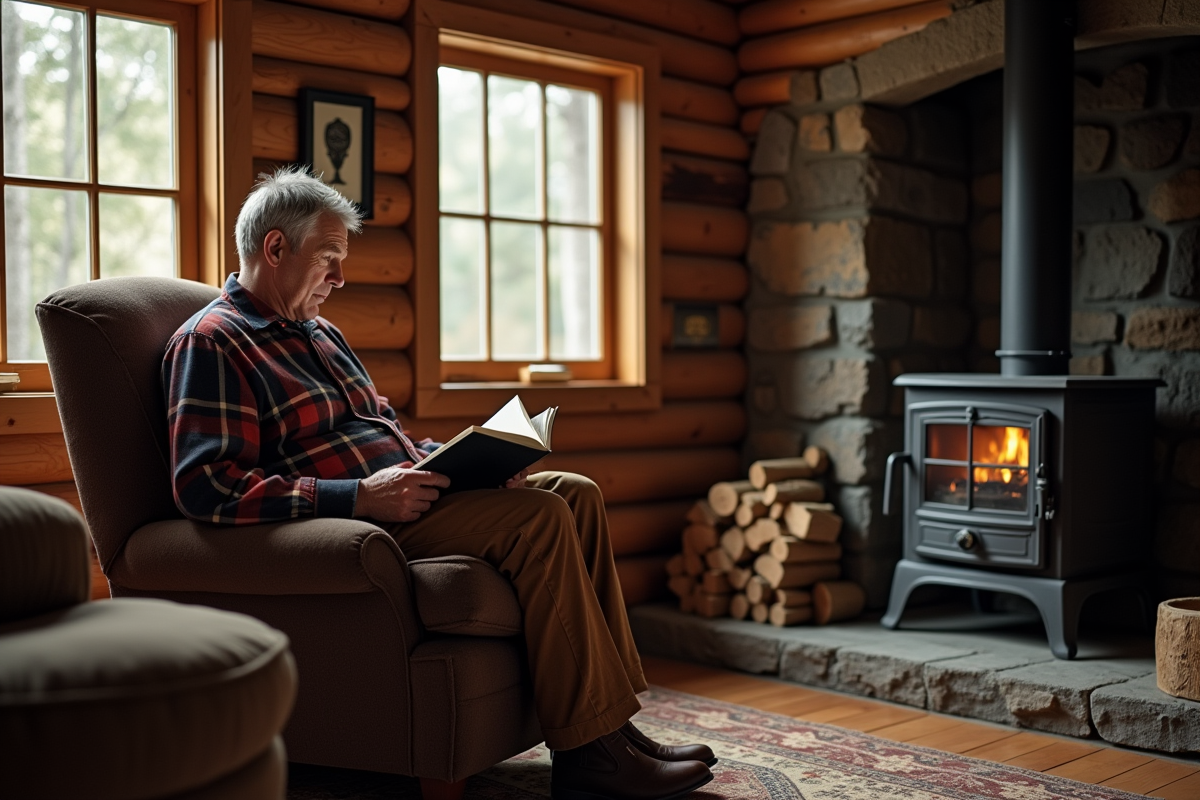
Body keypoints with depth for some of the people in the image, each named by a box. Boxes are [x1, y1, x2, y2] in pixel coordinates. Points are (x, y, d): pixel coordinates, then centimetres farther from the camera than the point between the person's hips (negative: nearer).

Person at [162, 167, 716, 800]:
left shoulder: (320, 335, 24)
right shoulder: (211, 343, -7)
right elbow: (205, 487, -20)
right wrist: (360, 496, -24)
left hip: (398, 499, 10)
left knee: (576, 493, -3)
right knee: (537, 516, -24)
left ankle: (610, 723, -8)